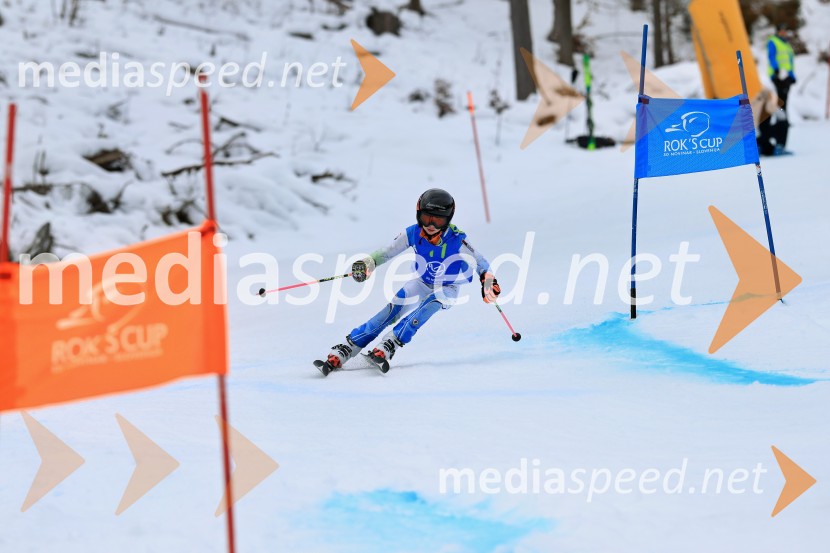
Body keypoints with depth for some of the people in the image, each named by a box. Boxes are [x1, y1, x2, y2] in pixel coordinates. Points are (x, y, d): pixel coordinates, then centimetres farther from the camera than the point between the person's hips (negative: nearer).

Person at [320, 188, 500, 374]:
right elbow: (387, 252, -11)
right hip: (423, 283, 2)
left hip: (448, 289, -2)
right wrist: (367, 263, -27)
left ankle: (388, 346, -39)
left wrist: (488, 282, -29)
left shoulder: (456, 239, -25)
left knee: (431, 303, -36)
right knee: (392, 310, -20)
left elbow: (479, 261, -16)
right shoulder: (412, 234, -18)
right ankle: (344, 351, -23)